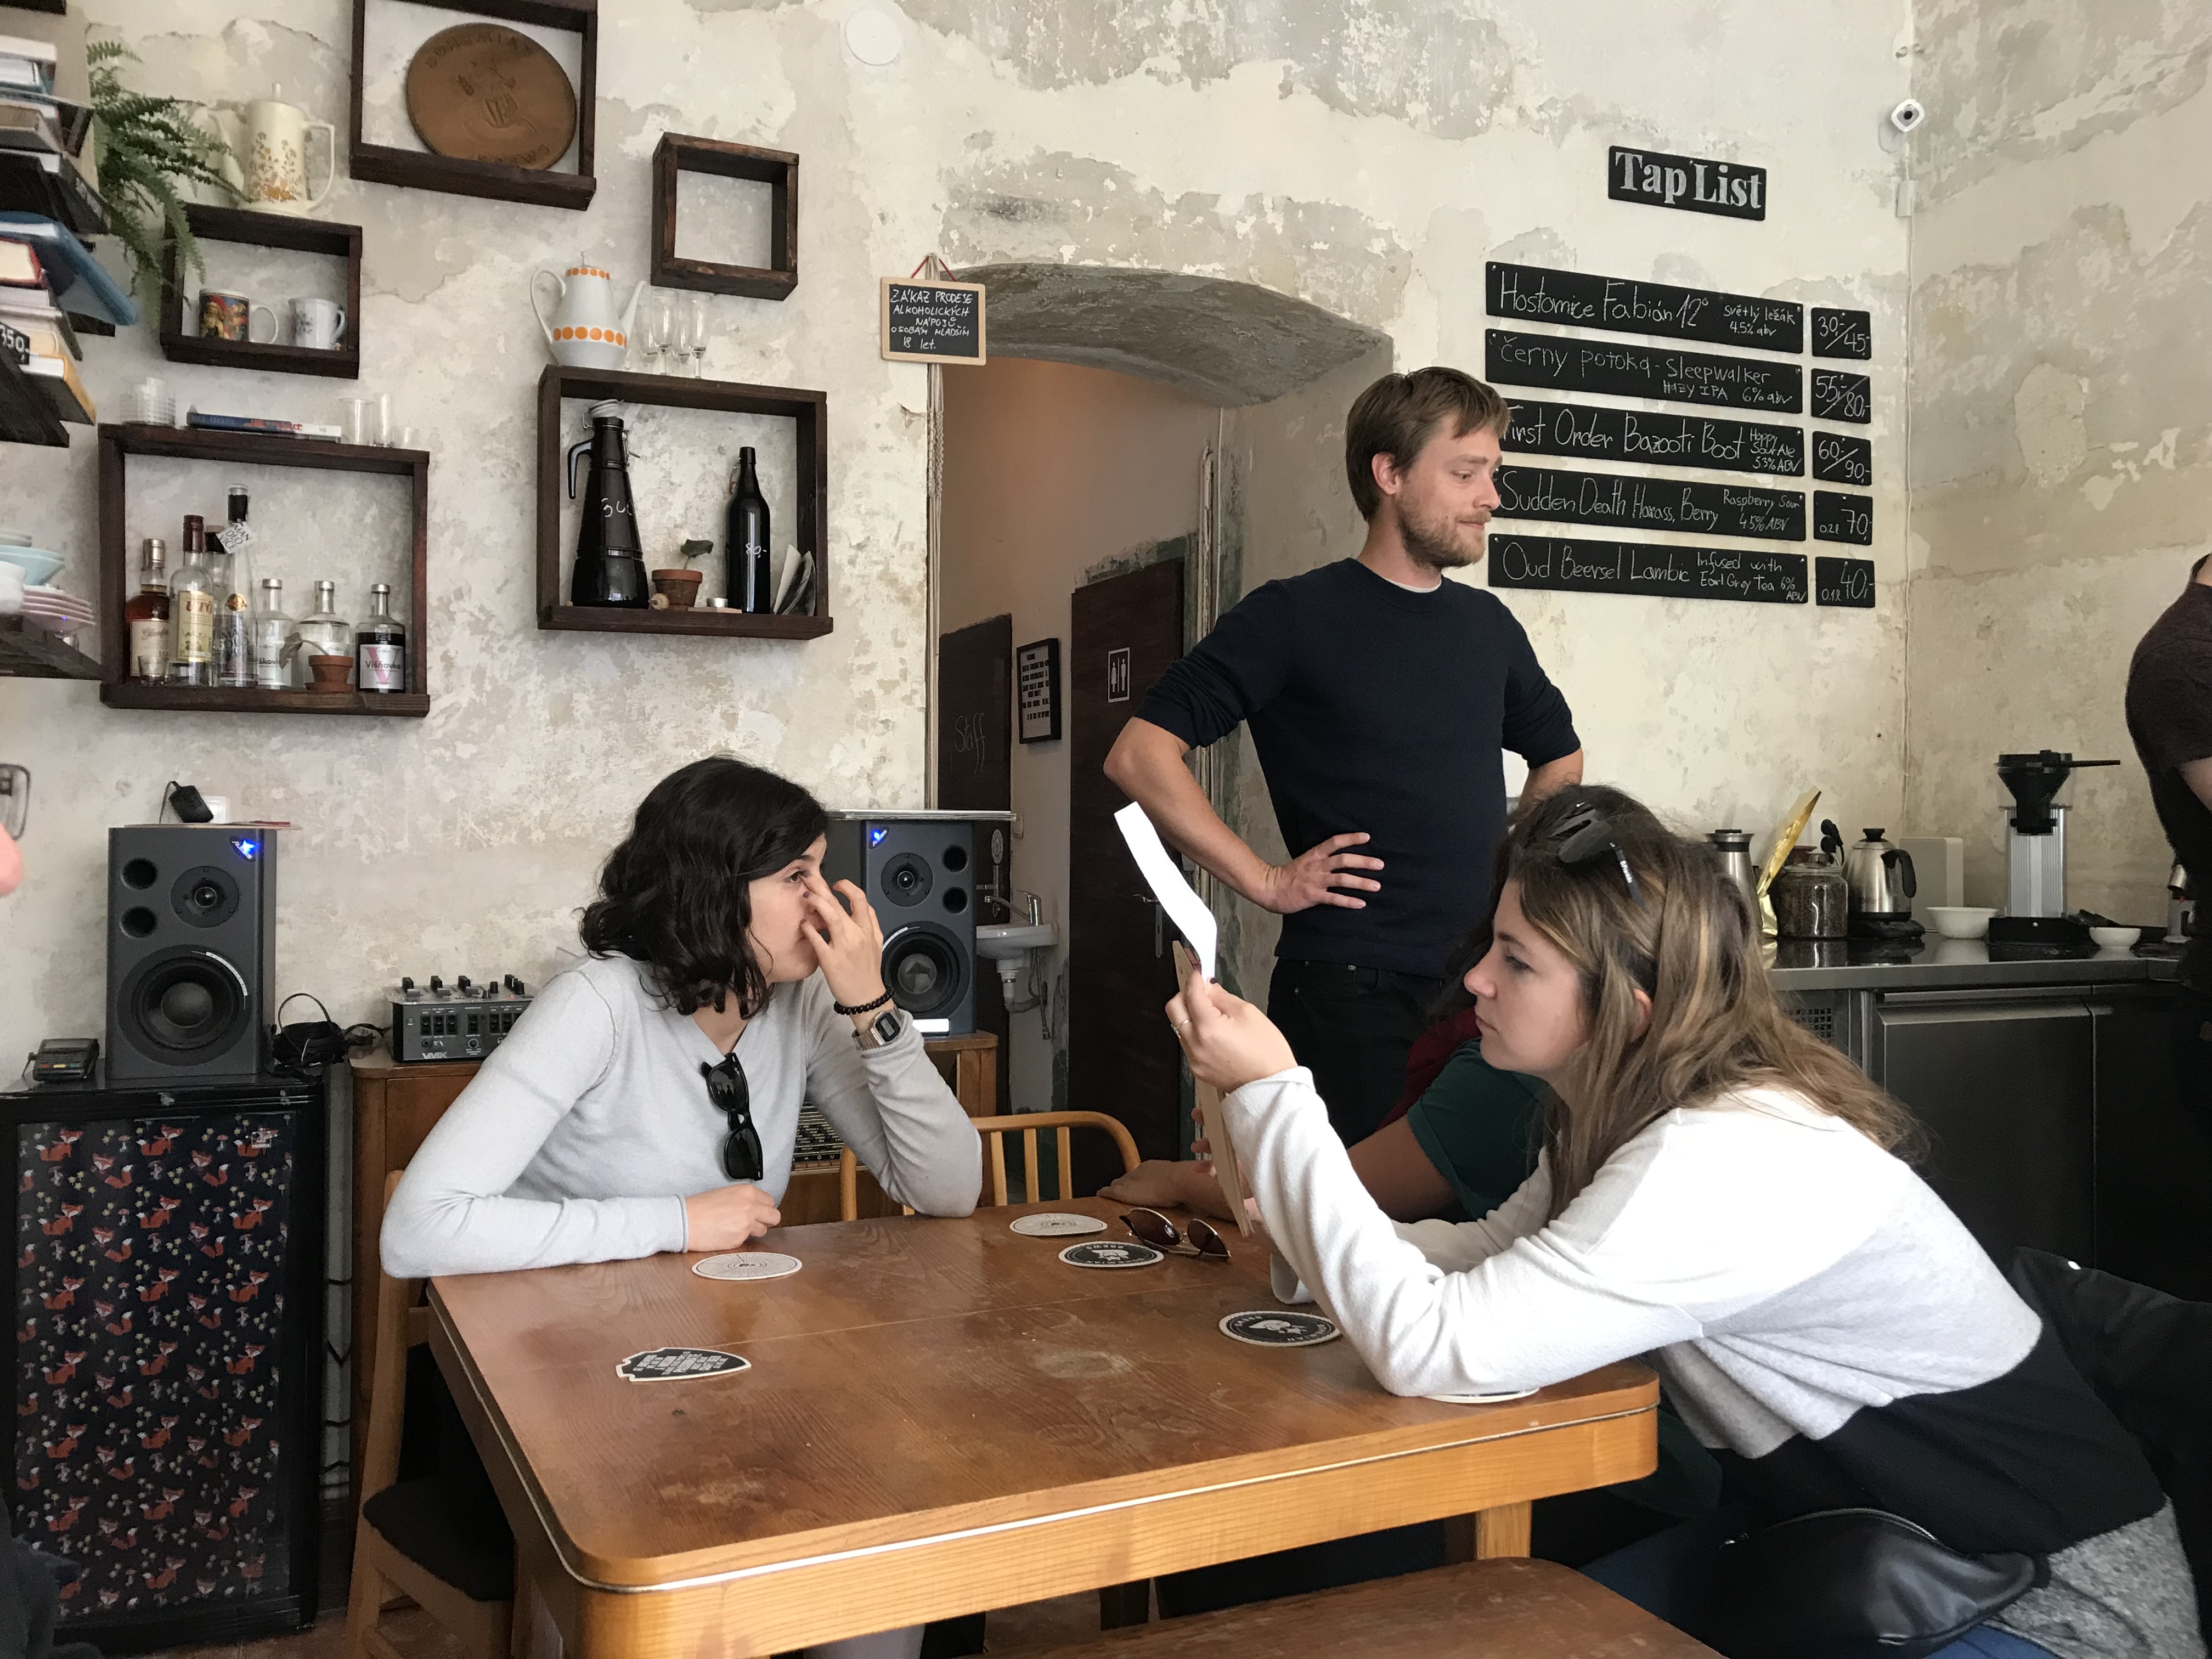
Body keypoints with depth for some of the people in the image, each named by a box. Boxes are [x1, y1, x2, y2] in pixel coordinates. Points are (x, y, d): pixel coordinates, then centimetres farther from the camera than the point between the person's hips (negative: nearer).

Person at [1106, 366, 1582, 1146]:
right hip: (1350, 993, -5)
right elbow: (1138, 755, -13)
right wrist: (1265, 881, -14)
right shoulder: (1296, 616, -6)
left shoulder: (1488, 625, 12)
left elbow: (1559, 757, 30)